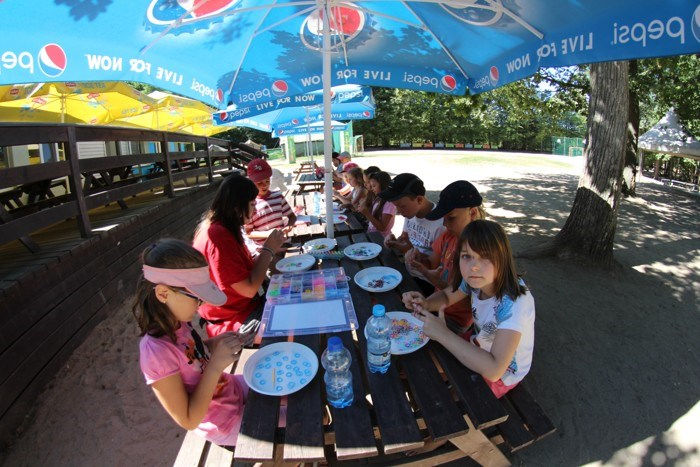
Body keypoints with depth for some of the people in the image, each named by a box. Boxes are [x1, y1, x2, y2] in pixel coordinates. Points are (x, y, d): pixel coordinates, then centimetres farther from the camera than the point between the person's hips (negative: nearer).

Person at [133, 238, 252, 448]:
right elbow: (188, 421, -27)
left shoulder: (176, 323, -14)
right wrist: (216, 365, -34)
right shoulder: (156, 353, -36)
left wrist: (219, 343, -10)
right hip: (227, 424, -6)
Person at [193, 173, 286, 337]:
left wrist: (267, 250, -1)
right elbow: (249, 289, -24)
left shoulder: (219, 227, 5)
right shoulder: (219, 236, -26)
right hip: (232, 320, -9)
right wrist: (268, 250, -15)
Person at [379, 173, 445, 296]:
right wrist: (395, 242, -4)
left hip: (426, 284, -7)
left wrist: (421, 259, -30)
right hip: (407, 274, 7)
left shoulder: (439, 223, -25)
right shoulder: (410, 212, 0)